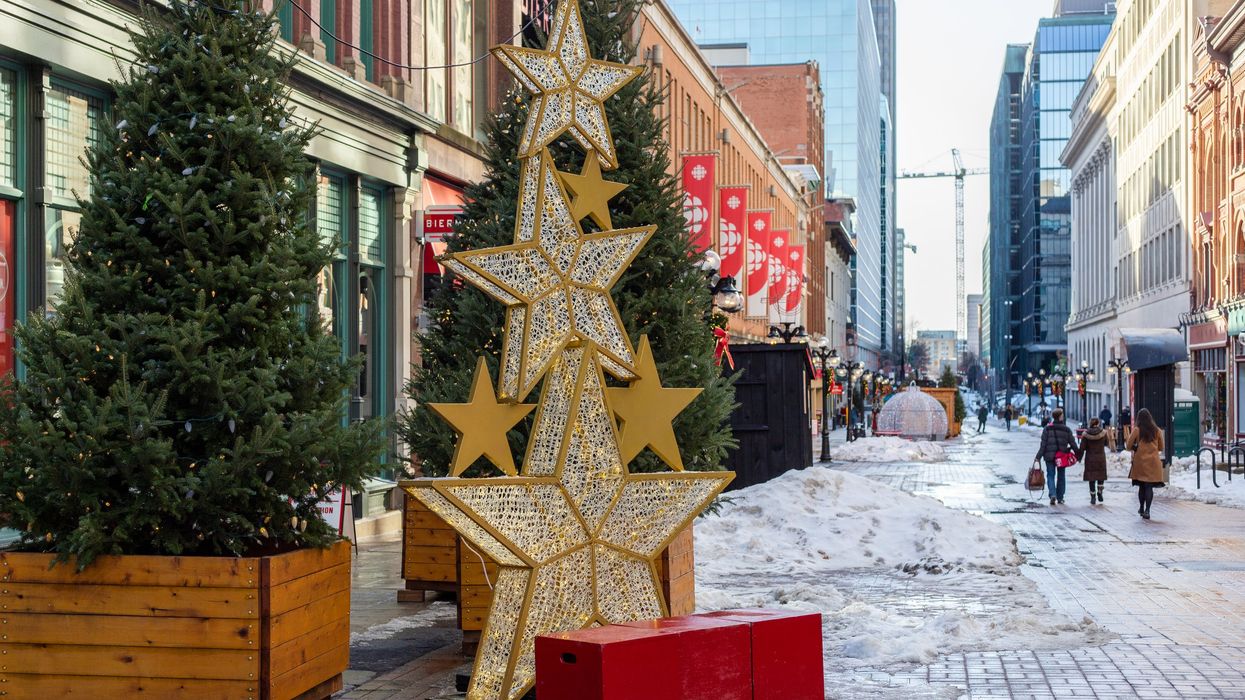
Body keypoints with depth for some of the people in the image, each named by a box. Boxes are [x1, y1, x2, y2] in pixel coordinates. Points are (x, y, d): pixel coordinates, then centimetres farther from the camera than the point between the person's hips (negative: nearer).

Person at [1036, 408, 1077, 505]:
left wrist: (1039, 456, -5)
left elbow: (1043, 444, -8)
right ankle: (1060, 497, 19)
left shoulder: (1047, 429, -5)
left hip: (1049, 456, -1)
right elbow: (1073, 444, 1)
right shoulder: (1067, 430, -2)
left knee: (1050, 475, 4)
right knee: (1061, 476, 14)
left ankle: (1053, 494, -17)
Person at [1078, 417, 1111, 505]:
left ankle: (1093, 498, 7)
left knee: (1091, 479, 6)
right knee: (1101, 477, 18)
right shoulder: (1103, 433, -7)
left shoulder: (1085, 434, -8)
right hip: (1101, 459, 0)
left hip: (1090, 460, 0)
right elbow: (1107, 443, 10)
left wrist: (1079, 458, 6)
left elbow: (1081, 448, -6)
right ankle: (1099, 494, 15)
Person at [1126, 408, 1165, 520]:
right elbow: (1161, 448, 9)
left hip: (1140, 462, 0)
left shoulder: (1137, 431, -6)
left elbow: (1128, 446, -2)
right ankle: (1147, 510, -8)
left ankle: (1142, 508, 24)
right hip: (1153, 462, 0)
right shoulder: (1157, 431, 0)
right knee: (1149, 487, -1)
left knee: (1141, 486, 13)